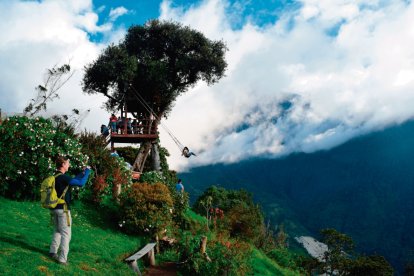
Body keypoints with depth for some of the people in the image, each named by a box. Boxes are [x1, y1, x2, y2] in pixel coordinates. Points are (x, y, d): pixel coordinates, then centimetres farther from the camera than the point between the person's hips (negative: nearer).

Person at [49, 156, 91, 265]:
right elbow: (81, 183, -23)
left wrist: (82, 173, 16)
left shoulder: (54, 177, 10)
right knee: (66, 234, -2)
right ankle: (62, 258, -2)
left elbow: (73, 180, 19)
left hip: (54, 209, 9)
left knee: (57, 231, 23)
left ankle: (53, 251, 27)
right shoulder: (63, 177, -18)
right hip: (63, 209, -9)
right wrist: (87, 172, -10)